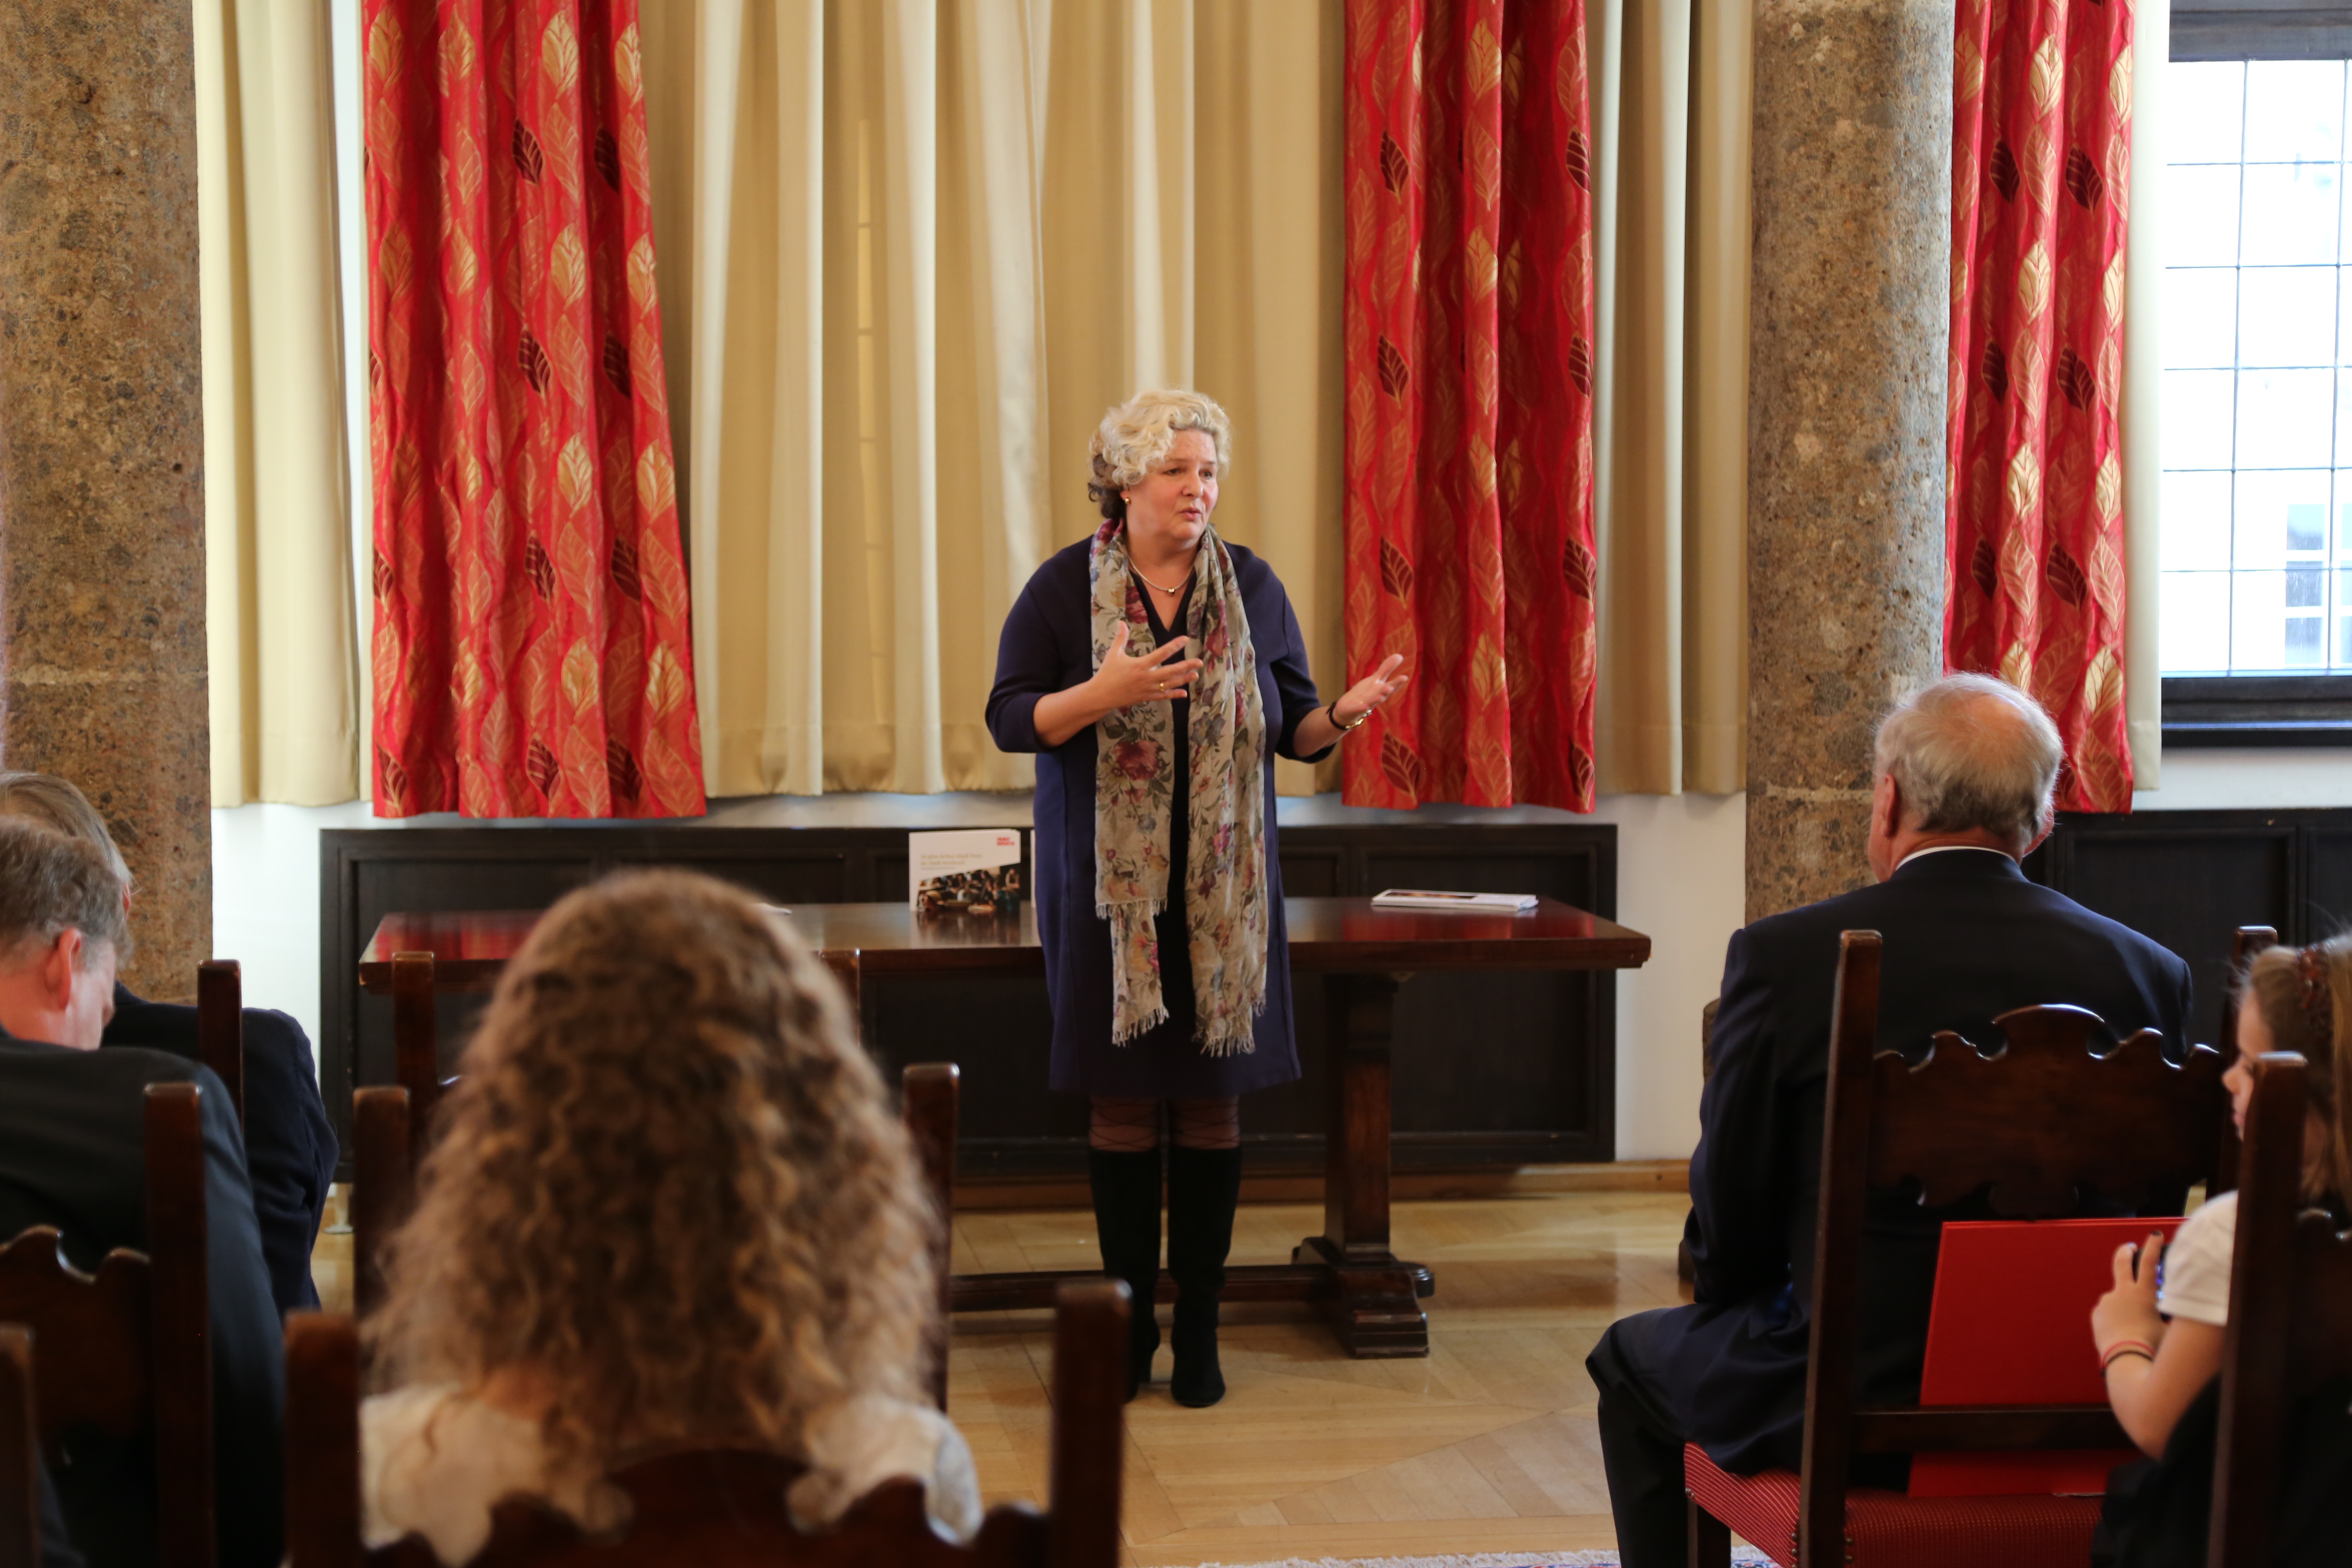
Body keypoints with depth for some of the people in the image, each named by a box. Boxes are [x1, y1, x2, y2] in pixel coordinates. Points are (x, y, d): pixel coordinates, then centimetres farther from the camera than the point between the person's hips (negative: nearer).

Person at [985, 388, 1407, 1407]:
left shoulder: (1252, 586, 5)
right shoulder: (1065, 588, -1)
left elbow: (1292, 728, 7)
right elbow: (1009, 719, -6)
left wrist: (1344, 715, -15)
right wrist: (1103, 693, -22)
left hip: (1222, 886, 2)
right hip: (1108, 883, -1)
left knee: (1214, 1098, 2)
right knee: (1121, 1099, 2)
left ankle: (1199, 1325, 12)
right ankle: (1129, 1317, 15)